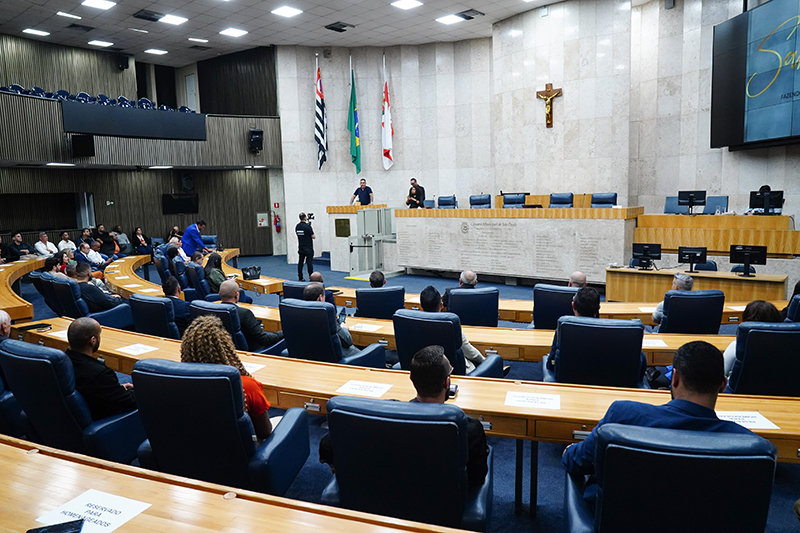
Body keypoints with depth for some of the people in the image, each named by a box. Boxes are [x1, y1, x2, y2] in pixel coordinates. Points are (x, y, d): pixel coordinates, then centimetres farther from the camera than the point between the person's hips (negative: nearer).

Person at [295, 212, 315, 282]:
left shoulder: (297, 226, 4)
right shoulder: (308, 226, -15)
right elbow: (313, 237, -13)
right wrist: (314, 235, 8)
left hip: (300, 248, 5)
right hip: (308, 248, -5)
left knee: (300, 263, 8)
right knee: (309, 263, -2)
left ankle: (300, 278, 11)